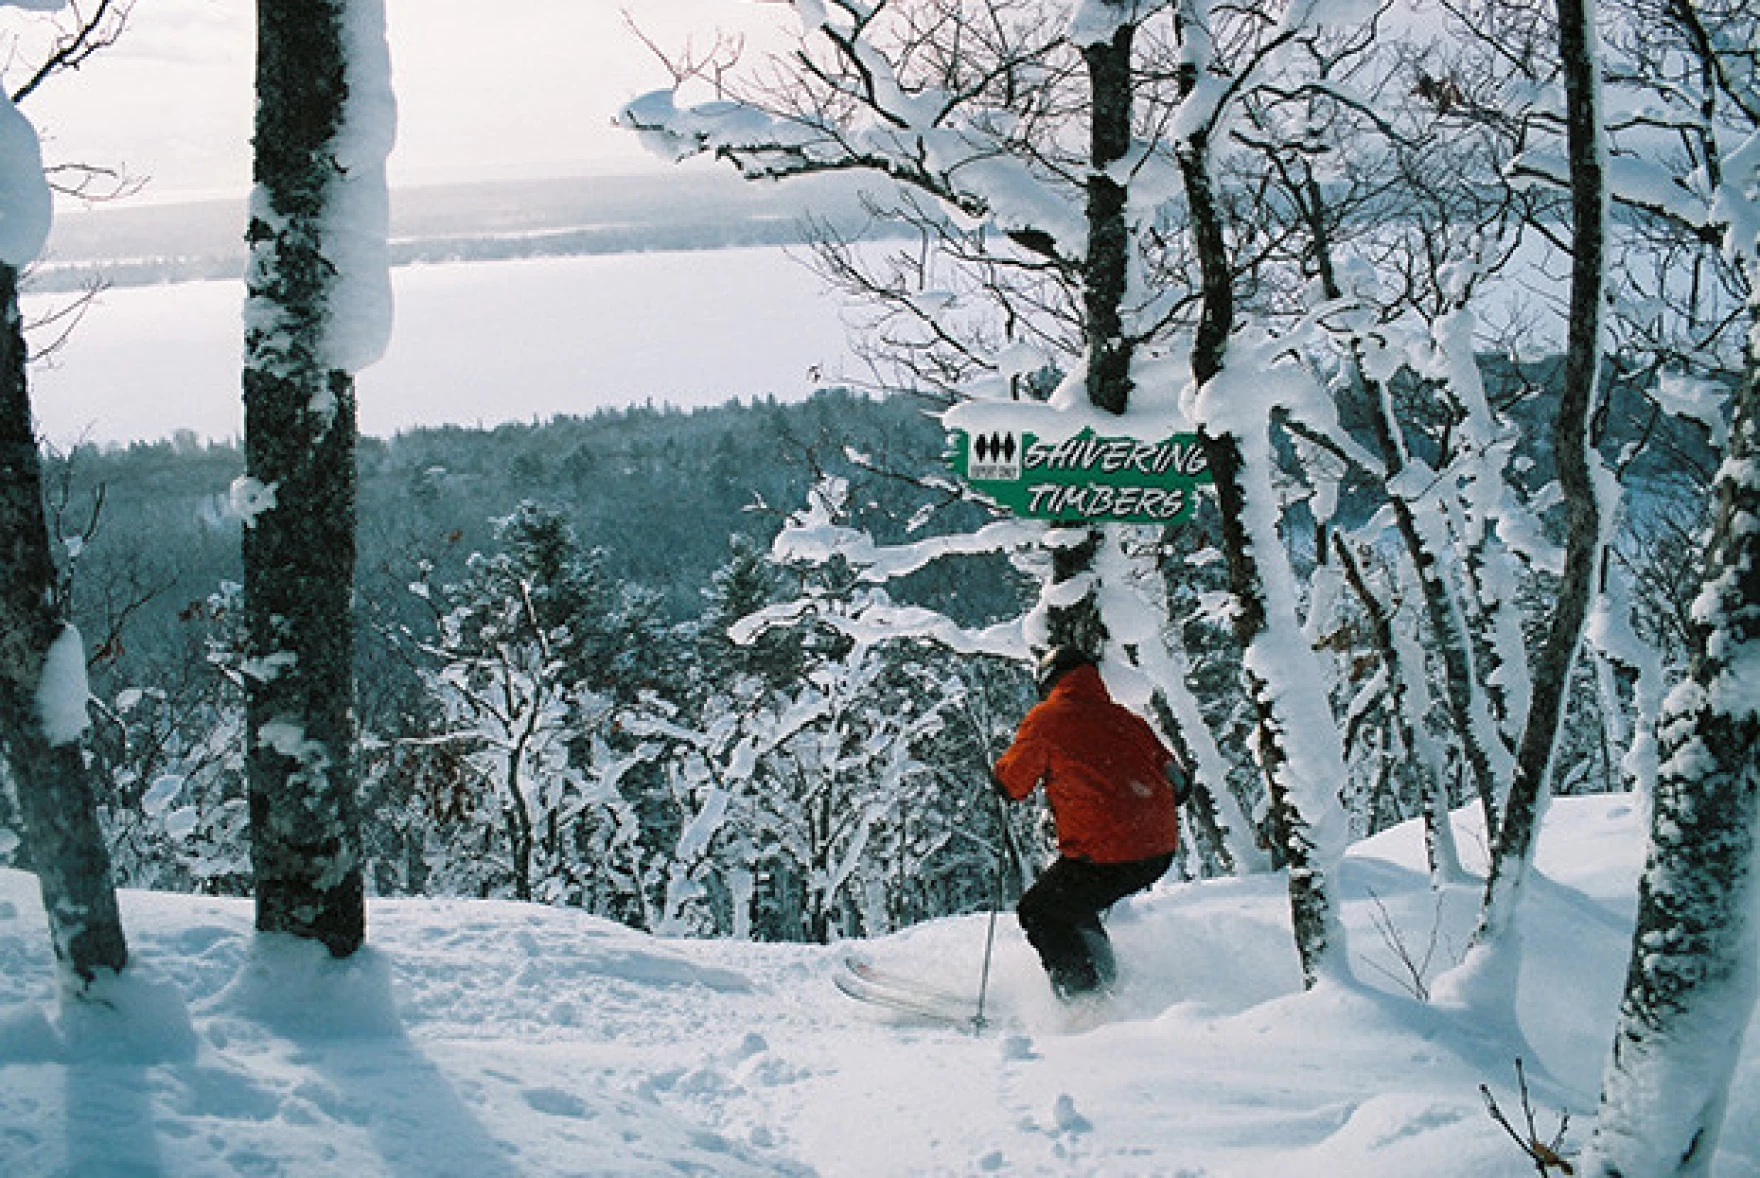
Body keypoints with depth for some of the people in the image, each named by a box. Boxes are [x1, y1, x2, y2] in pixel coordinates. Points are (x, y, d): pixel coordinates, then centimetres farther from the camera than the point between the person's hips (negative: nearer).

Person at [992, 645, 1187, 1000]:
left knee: (1038, 912, 15)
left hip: (1106, 857, -7)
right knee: (1073, 901, 29)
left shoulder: (1046, 719, -2)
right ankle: (1105, 978, 28)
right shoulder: (1125, 719, 13)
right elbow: (1175, 781, 15)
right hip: (1161, 852, 7)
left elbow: (1011, 784, 5)